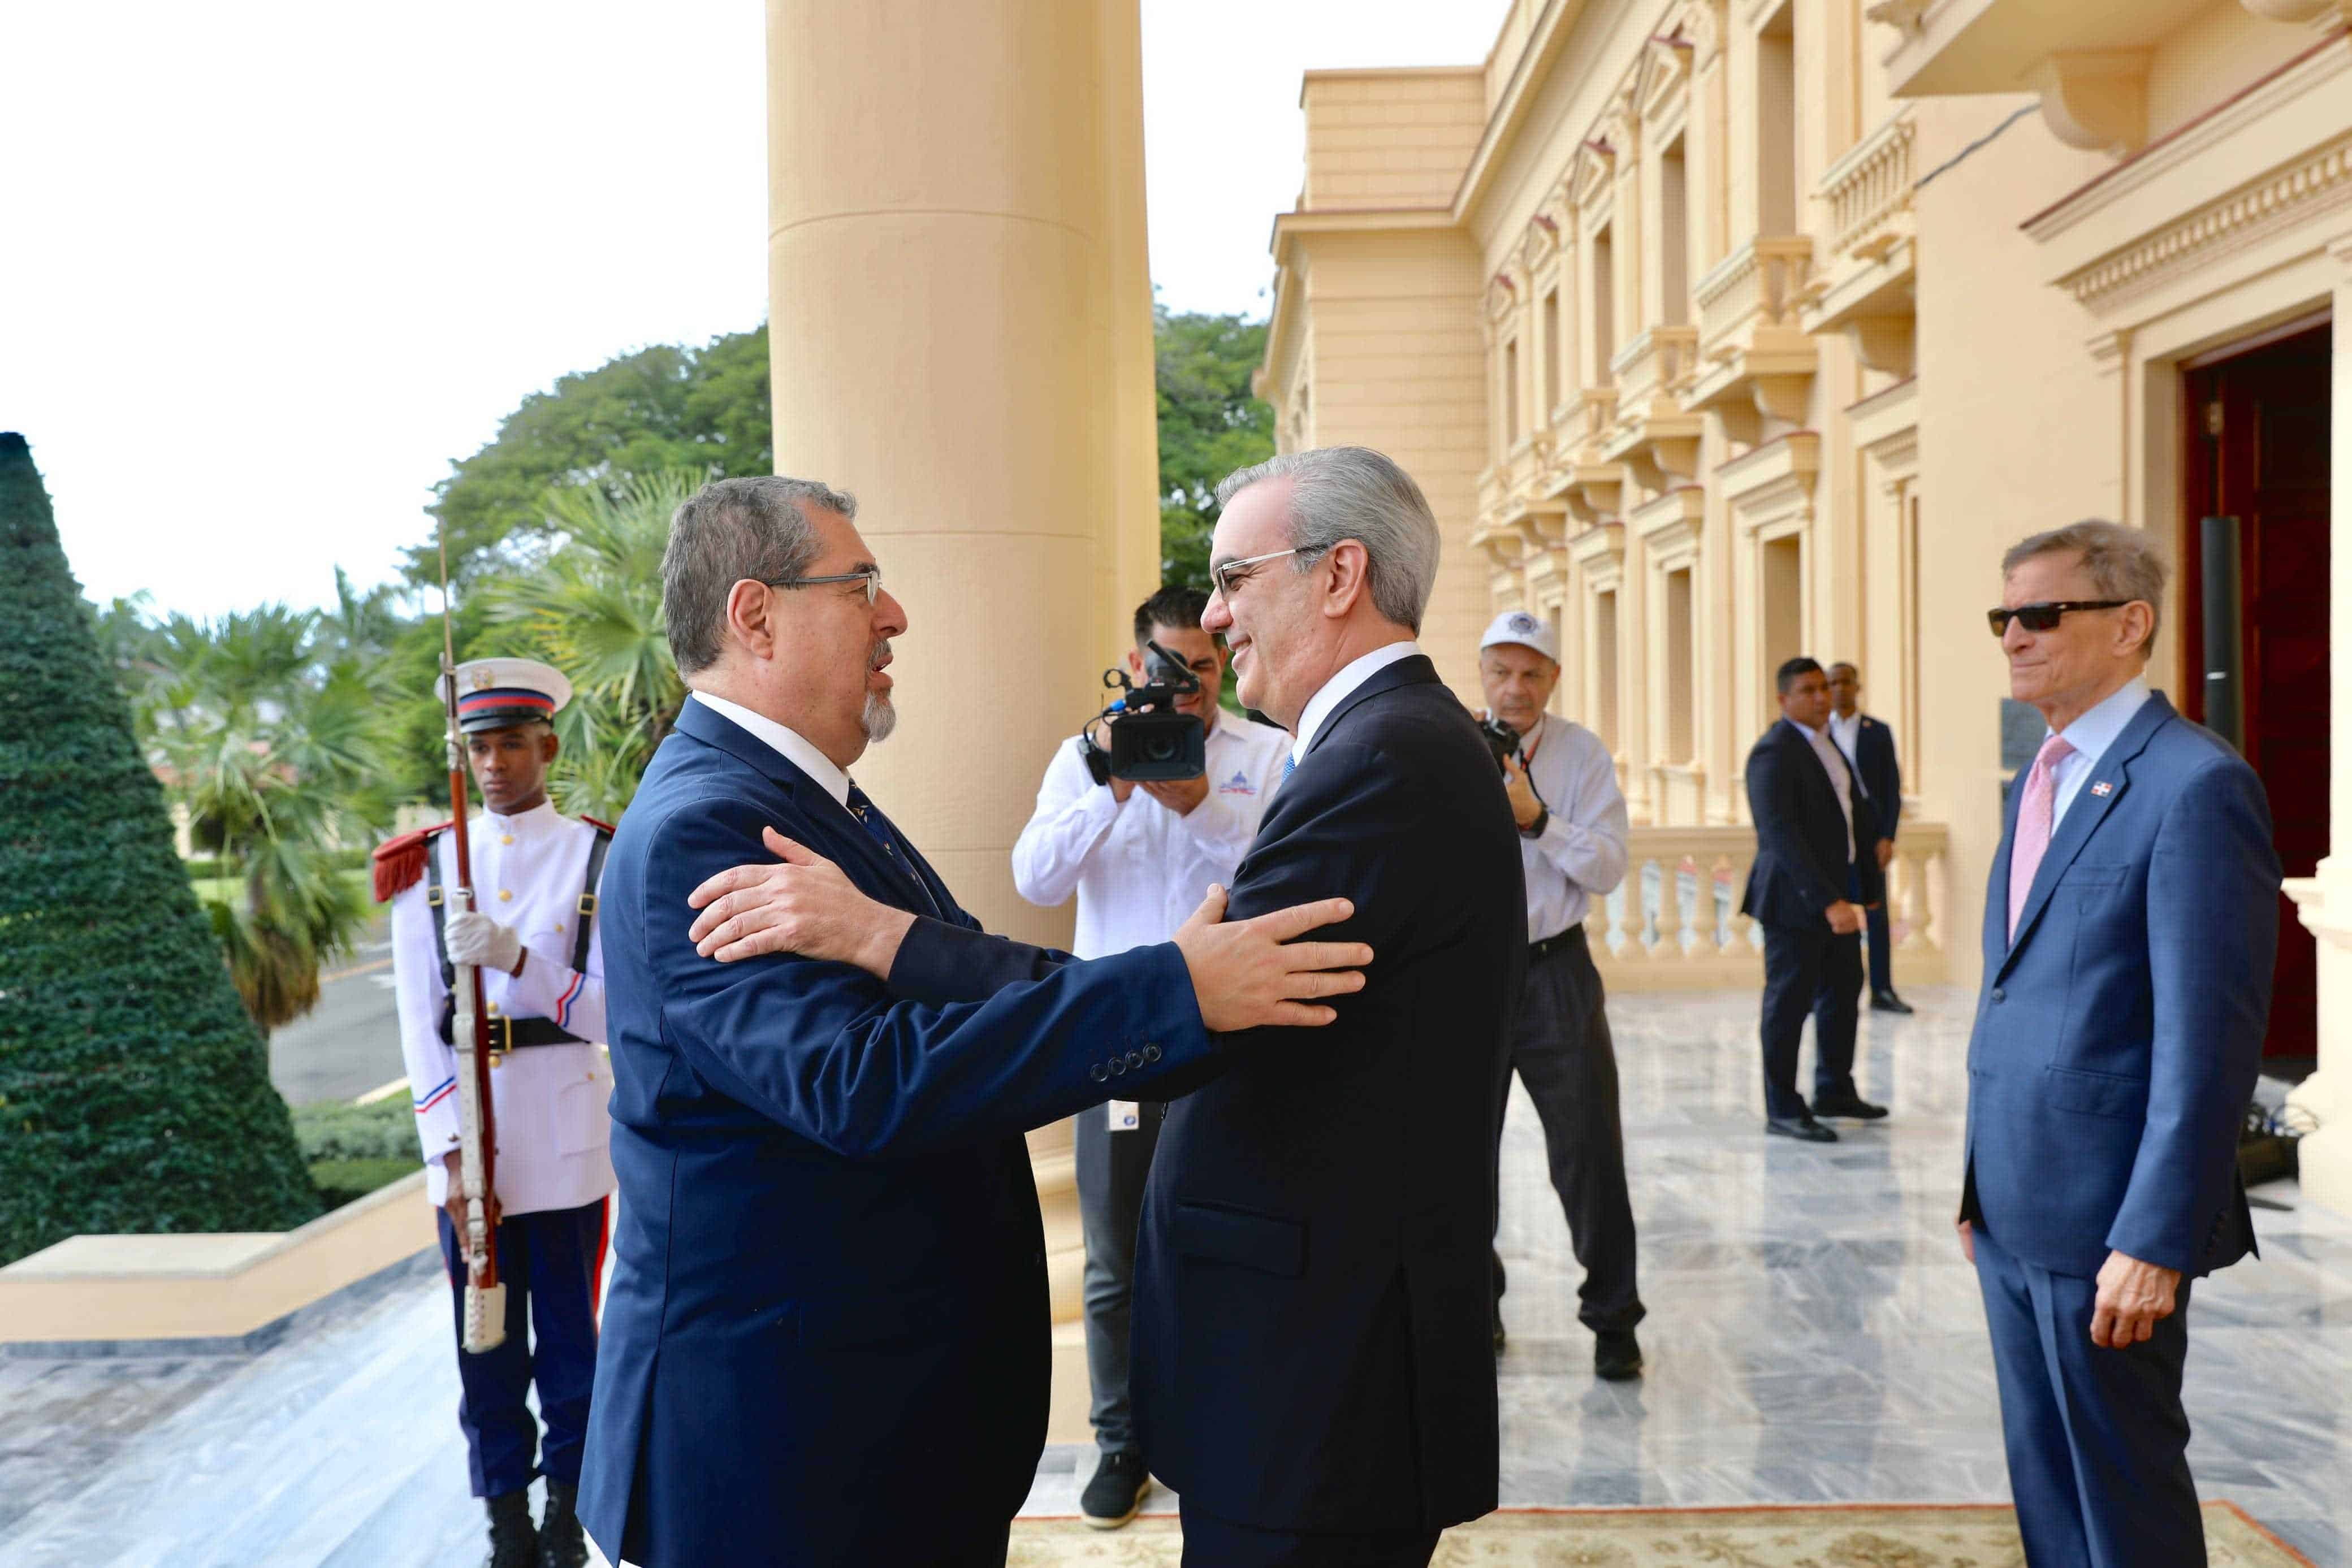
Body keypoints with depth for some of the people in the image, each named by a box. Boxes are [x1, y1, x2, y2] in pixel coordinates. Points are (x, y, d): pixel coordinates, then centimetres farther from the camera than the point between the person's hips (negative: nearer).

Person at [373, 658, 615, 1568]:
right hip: (463, 1126, 2)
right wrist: (452, 1156, -9)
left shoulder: (598, 857, 0)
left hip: (564, 1123, -1)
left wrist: (514, 957, -23)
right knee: (484, 1339, 8)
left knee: (570, 1326, 8)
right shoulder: (427, 865, 5)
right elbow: (418, 1022, -1)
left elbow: (608, 1013, -6)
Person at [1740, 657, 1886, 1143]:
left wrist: (1862, 885, 14)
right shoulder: (1774, 752, -18)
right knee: (1789, 1002, -1)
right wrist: (1827, 901, -31)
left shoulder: (1827, 741, 11)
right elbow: (1780, 834, -26)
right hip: (1796, 897, -9)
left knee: (1843, 991, 18)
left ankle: (1834, 1090, 33)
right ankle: (1782, 1110, 9)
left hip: (1839, 890, 9)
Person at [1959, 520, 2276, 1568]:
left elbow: (2211, 1038, -19)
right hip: (2015, 1208, 8)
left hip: (2106, 1221, -8)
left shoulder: (2194, 785, -15)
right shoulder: (2040, 784, 13)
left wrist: (2156, 1242, -20)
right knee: (2043, 1481, 19)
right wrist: (1981, 1184, 16)